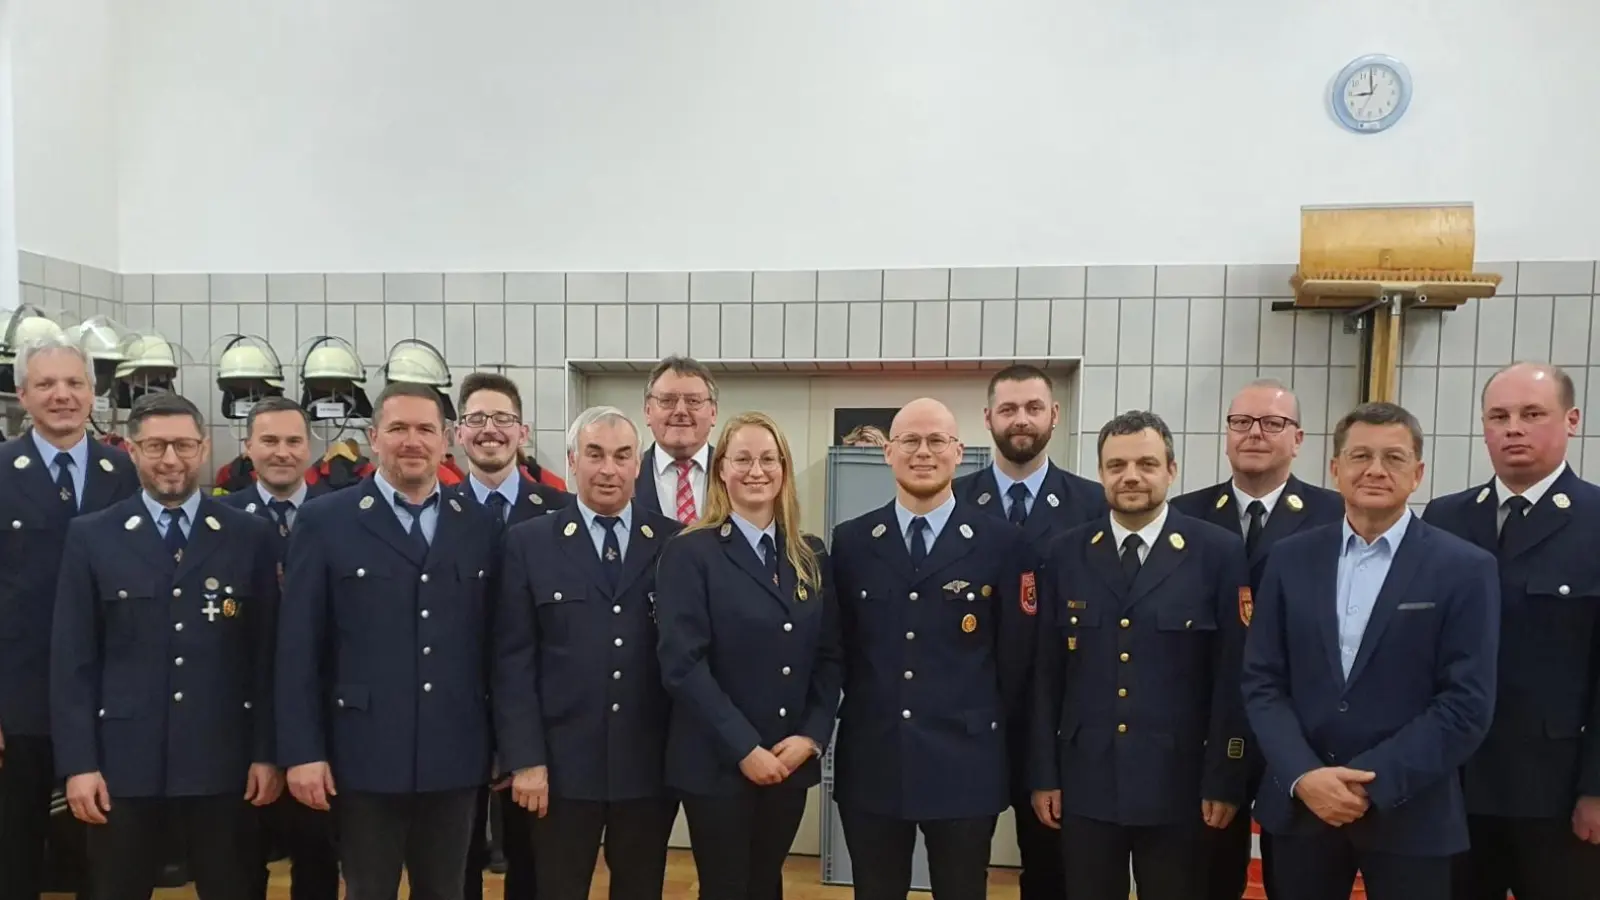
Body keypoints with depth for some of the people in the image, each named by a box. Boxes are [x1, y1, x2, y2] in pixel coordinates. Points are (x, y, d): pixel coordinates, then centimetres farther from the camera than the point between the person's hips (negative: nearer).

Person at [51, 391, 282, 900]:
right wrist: (78, 762, -4)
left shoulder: (250, 537, 1)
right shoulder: (90, 537, 2)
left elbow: (267, 653, 1)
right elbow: (72, 658, 1)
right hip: (122, 762, 0)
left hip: (222, 762, 0)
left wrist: (267, 753, -2)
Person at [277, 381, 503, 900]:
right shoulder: (325, 521, -1)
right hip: (365, 757, -2)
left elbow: (494, 641, 6)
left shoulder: (480, 526, 6)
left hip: (456, 758, 2)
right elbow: (299, 647, -3)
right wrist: (302, 751, -7)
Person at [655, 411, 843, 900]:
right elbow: (682, 664, -14)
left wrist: (811, 737, -6)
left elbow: (830, 656, 7)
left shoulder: (810, 556, 7)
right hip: (716, 763, -4)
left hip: (791, 761, 4)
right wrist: (744, 748, -17)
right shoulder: (689, 553, -7)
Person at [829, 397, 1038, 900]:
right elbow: (837, 644, 9)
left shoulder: (1003, 544, -2)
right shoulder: (851, 541, 4)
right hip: (869, 762, 2)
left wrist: (989, 730, 5)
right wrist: (857, 714, 7)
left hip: (964, 764, -1)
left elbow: (1017, 655, 2)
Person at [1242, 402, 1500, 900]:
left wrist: (1372, 781, -14)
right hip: (1300, 805, 2)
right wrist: (1303, 776, -12)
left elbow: (1467, 704, -9)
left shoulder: (1465, 568, -4)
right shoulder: (1290, 558, 3)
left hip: (1409, 815, -2)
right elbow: (1262, 681, 2)